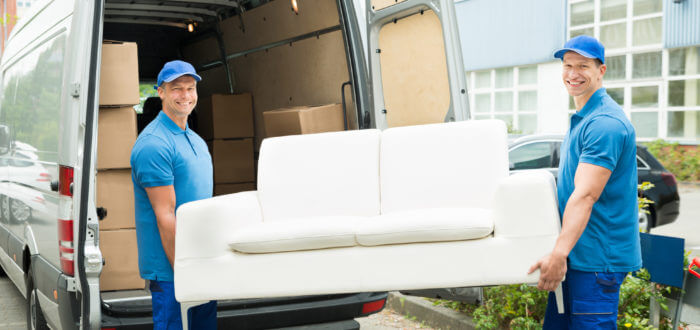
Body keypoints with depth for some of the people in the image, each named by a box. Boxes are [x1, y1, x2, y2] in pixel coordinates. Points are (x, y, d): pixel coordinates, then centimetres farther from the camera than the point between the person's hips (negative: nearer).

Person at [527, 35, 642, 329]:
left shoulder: (605, 123, -18)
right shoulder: (581, 118, 17)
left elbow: (585, 195, -26)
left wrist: (559, 254, -31)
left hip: (597, 259, -10)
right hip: (577, 254, 10)